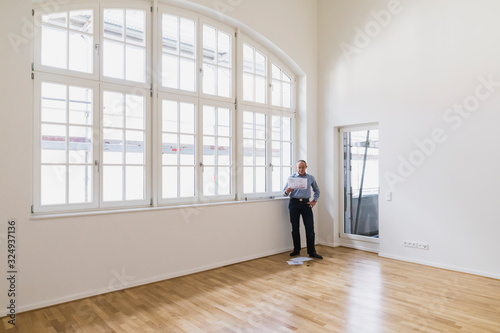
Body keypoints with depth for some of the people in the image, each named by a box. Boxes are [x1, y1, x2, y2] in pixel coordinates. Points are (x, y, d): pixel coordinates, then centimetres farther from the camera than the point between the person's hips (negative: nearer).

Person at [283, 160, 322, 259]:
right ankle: (296, 250, 17)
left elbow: (317, 190, 21)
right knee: (295, 228, 4)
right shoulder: (291, 177, 6)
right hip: (294, 203, 0)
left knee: (310, 228, -4)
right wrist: (287, 192, -22)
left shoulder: (310, 178, 11)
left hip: (306, 203, 1)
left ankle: (312, 252, 4)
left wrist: (314, 200, 6)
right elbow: (284, 191, 2)